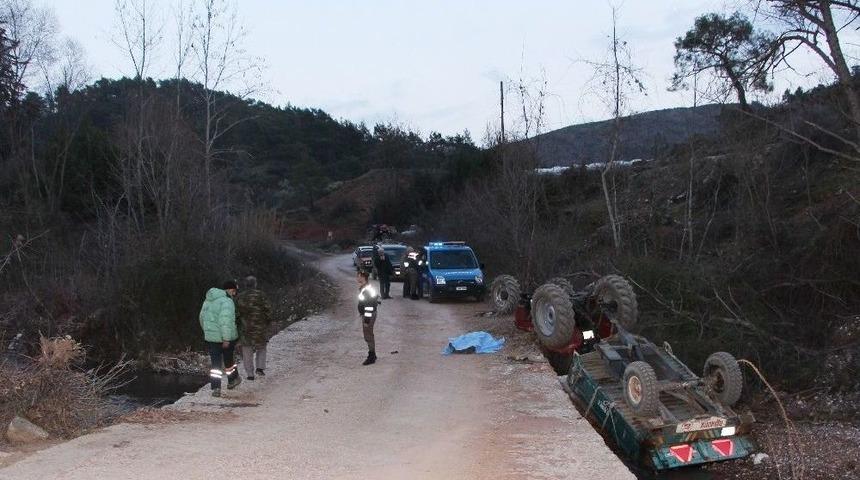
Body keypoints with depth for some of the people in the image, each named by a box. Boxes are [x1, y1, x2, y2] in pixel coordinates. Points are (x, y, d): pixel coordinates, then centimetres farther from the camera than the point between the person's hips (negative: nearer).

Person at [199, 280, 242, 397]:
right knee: (229, 359, 16)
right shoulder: (226, 302, -18)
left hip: (210, 337, 5)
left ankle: (216, 388, 2)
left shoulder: (208, 300, 10)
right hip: (226, 338, -5)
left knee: (215, 363, 7)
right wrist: (226, 339, -25)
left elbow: (202, 317, 19)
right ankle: (232, 380, 34)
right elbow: (225, 321, -26)